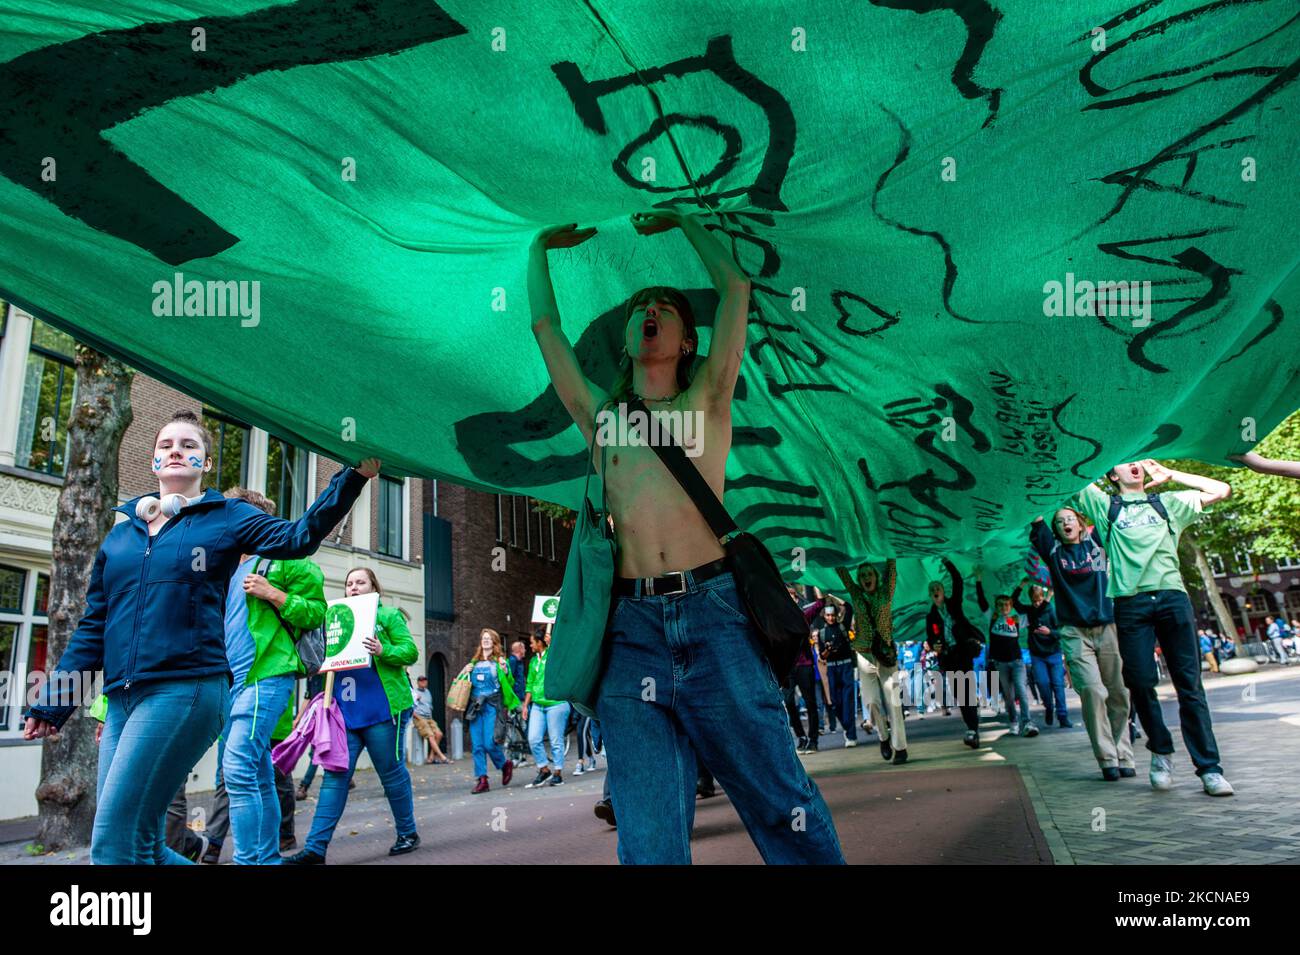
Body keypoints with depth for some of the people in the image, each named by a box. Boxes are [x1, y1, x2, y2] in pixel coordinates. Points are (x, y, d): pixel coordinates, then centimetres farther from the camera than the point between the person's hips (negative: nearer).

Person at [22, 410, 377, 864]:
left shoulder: (226, 517, 6)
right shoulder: (122, 530, 18)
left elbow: (299, 537, -10)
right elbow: (93, 626, 19)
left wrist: (352, 475, -20)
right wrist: (52, 703, 15)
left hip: (185, 690, -6)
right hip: (123, 698, 6)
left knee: (115, 842, -10)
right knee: (140, 842, 7)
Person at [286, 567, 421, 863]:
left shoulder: (389, 615, 3)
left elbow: (410, 651, -6)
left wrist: (383, 651, -24)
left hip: (380, 709, -5)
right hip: (343, 711, 5)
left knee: (392, 772, 4)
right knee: (335, 776, -1)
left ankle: (408, 834, 19)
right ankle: (316, 846, -1)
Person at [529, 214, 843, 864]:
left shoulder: (706, 402, 15)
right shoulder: (599, 414, 20)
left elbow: (735, 286, 16)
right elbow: (545, 327, 25)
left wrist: (681, 221, 28)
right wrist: (541, 248, 38)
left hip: (713, 614, -1)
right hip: (630, 627, 2)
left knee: (781, 807, 0)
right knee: (649, 836, 0)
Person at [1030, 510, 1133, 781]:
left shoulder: (1096, 542, 11)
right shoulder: (1053, 550, 8)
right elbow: (1036, 525, -2)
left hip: (1107, 629, 2)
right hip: (1075, 633, -2)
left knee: (1118, 695, 0)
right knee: (1092, 691, -15)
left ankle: (1123, 757, 11)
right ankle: (1107, 759, -7)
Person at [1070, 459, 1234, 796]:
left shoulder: (1168, 503, 22)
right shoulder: (1105, 505, 17)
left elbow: (1222, 490, 20)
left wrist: (1170, 474, 18)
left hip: (1172, 597, 1)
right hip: (1130, 603, -1)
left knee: (1189, 683, -3)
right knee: (1140, 682, -4)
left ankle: (1209, 768, -1)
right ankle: (1161, 751, 15)